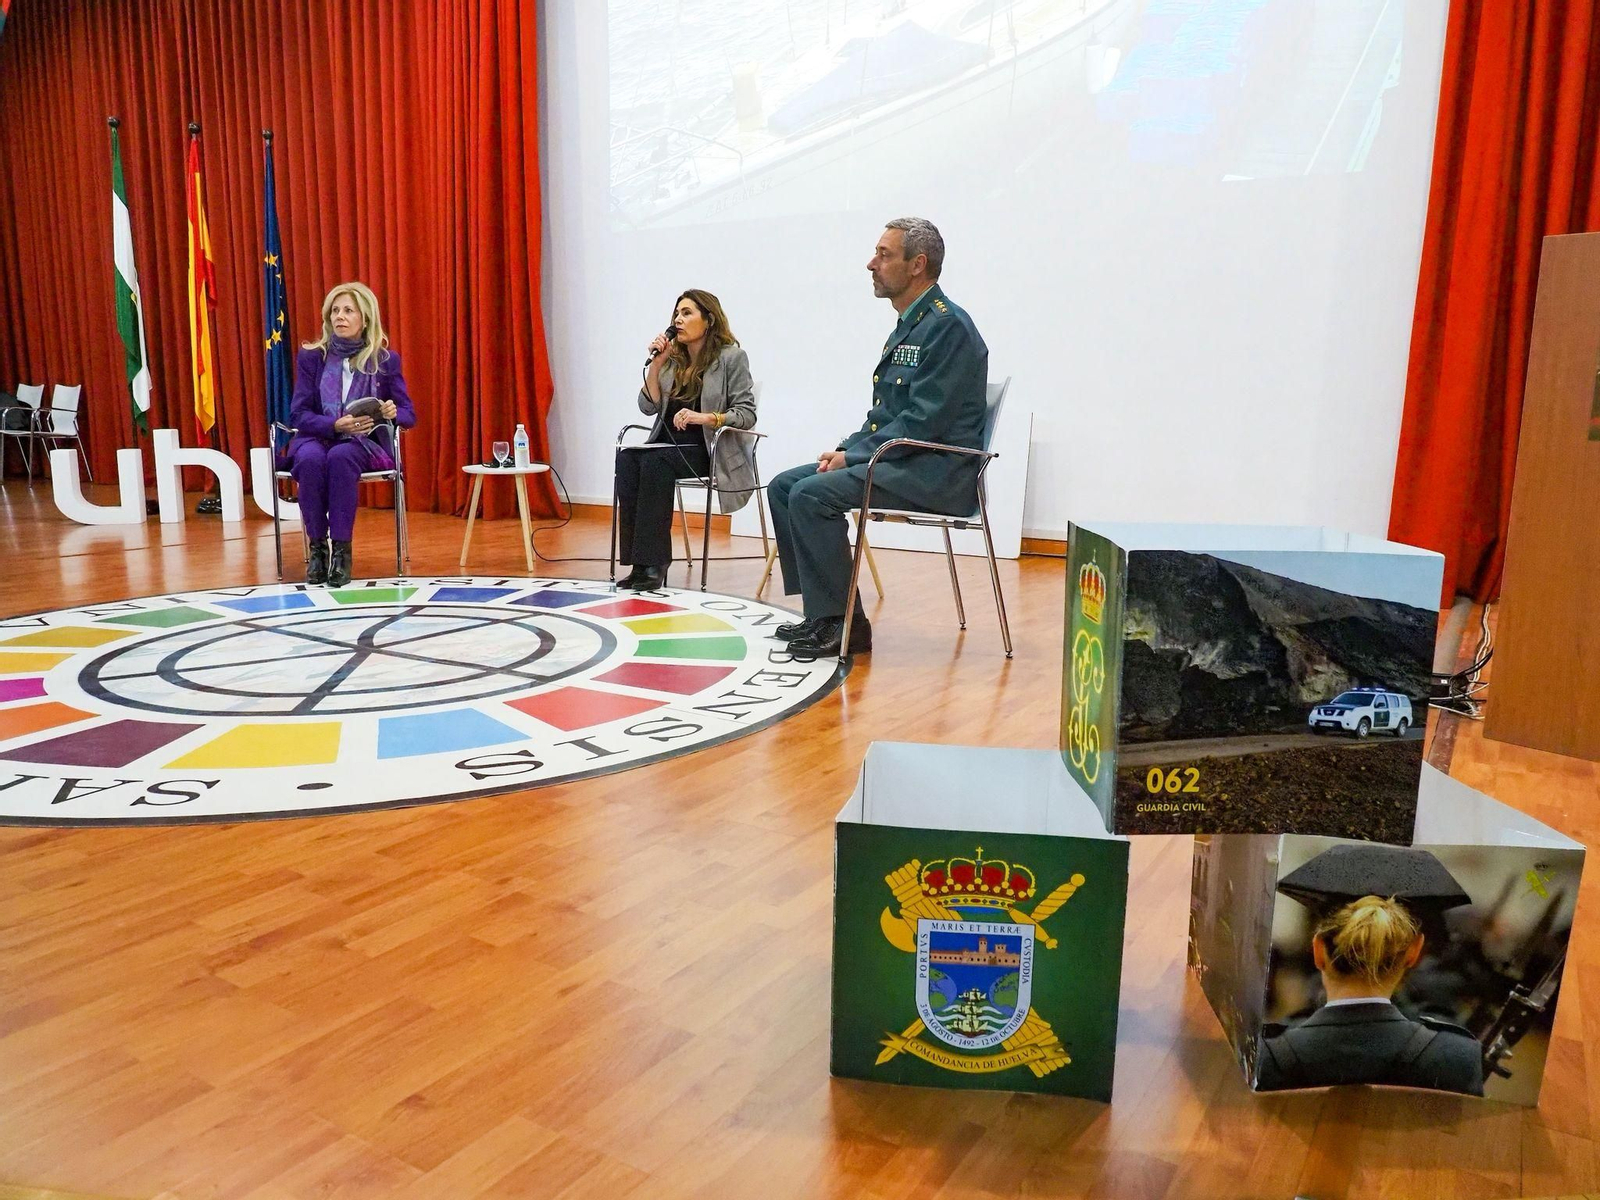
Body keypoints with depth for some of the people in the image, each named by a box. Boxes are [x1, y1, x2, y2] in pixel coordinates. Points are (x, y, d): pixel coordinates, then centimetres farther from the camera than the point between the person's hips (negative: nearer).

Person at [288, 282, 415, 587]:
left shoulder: (385, 360, 2)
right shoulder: (311, 356, 3)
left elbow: (409, 415, 5)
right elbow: (299, 415, -3)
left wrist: (393, 413, -20)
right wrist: (336, 425, -22)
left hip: (366, 443, -1)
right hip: (317, 437, 1)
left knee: (340, 457, -37)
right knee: (310, 458, -35)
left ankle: (341, 549, -30)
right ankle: (317, 546, -22)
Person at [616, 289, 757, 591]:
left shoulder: (732, 357, -1)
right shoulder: (672, 358, 14)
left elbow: (747, 414, -7)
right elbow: (648, 406, 10)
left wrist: (705, 418, -22)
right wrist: (656, 364, -1)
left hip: (710, 450, -5)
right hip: (669, 445, 5)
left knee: (654, 461, -33)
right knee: (626, 457, -27)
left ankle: (653, 562, -31)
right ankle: (639, 562, -29)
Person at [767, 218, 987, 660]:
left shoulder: (947, 326, -13)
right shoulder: (908, 326, 18)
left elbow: (925, 421, -21)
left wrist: (853, 456, -16)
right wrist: (846, 449, 6)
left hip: (936, 472, -10)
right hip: (902, 461, 10)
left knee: (813, 493, -25)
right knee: (784, 486, 3)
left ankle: (842, 623, -15)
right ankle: (822, 611, 5)